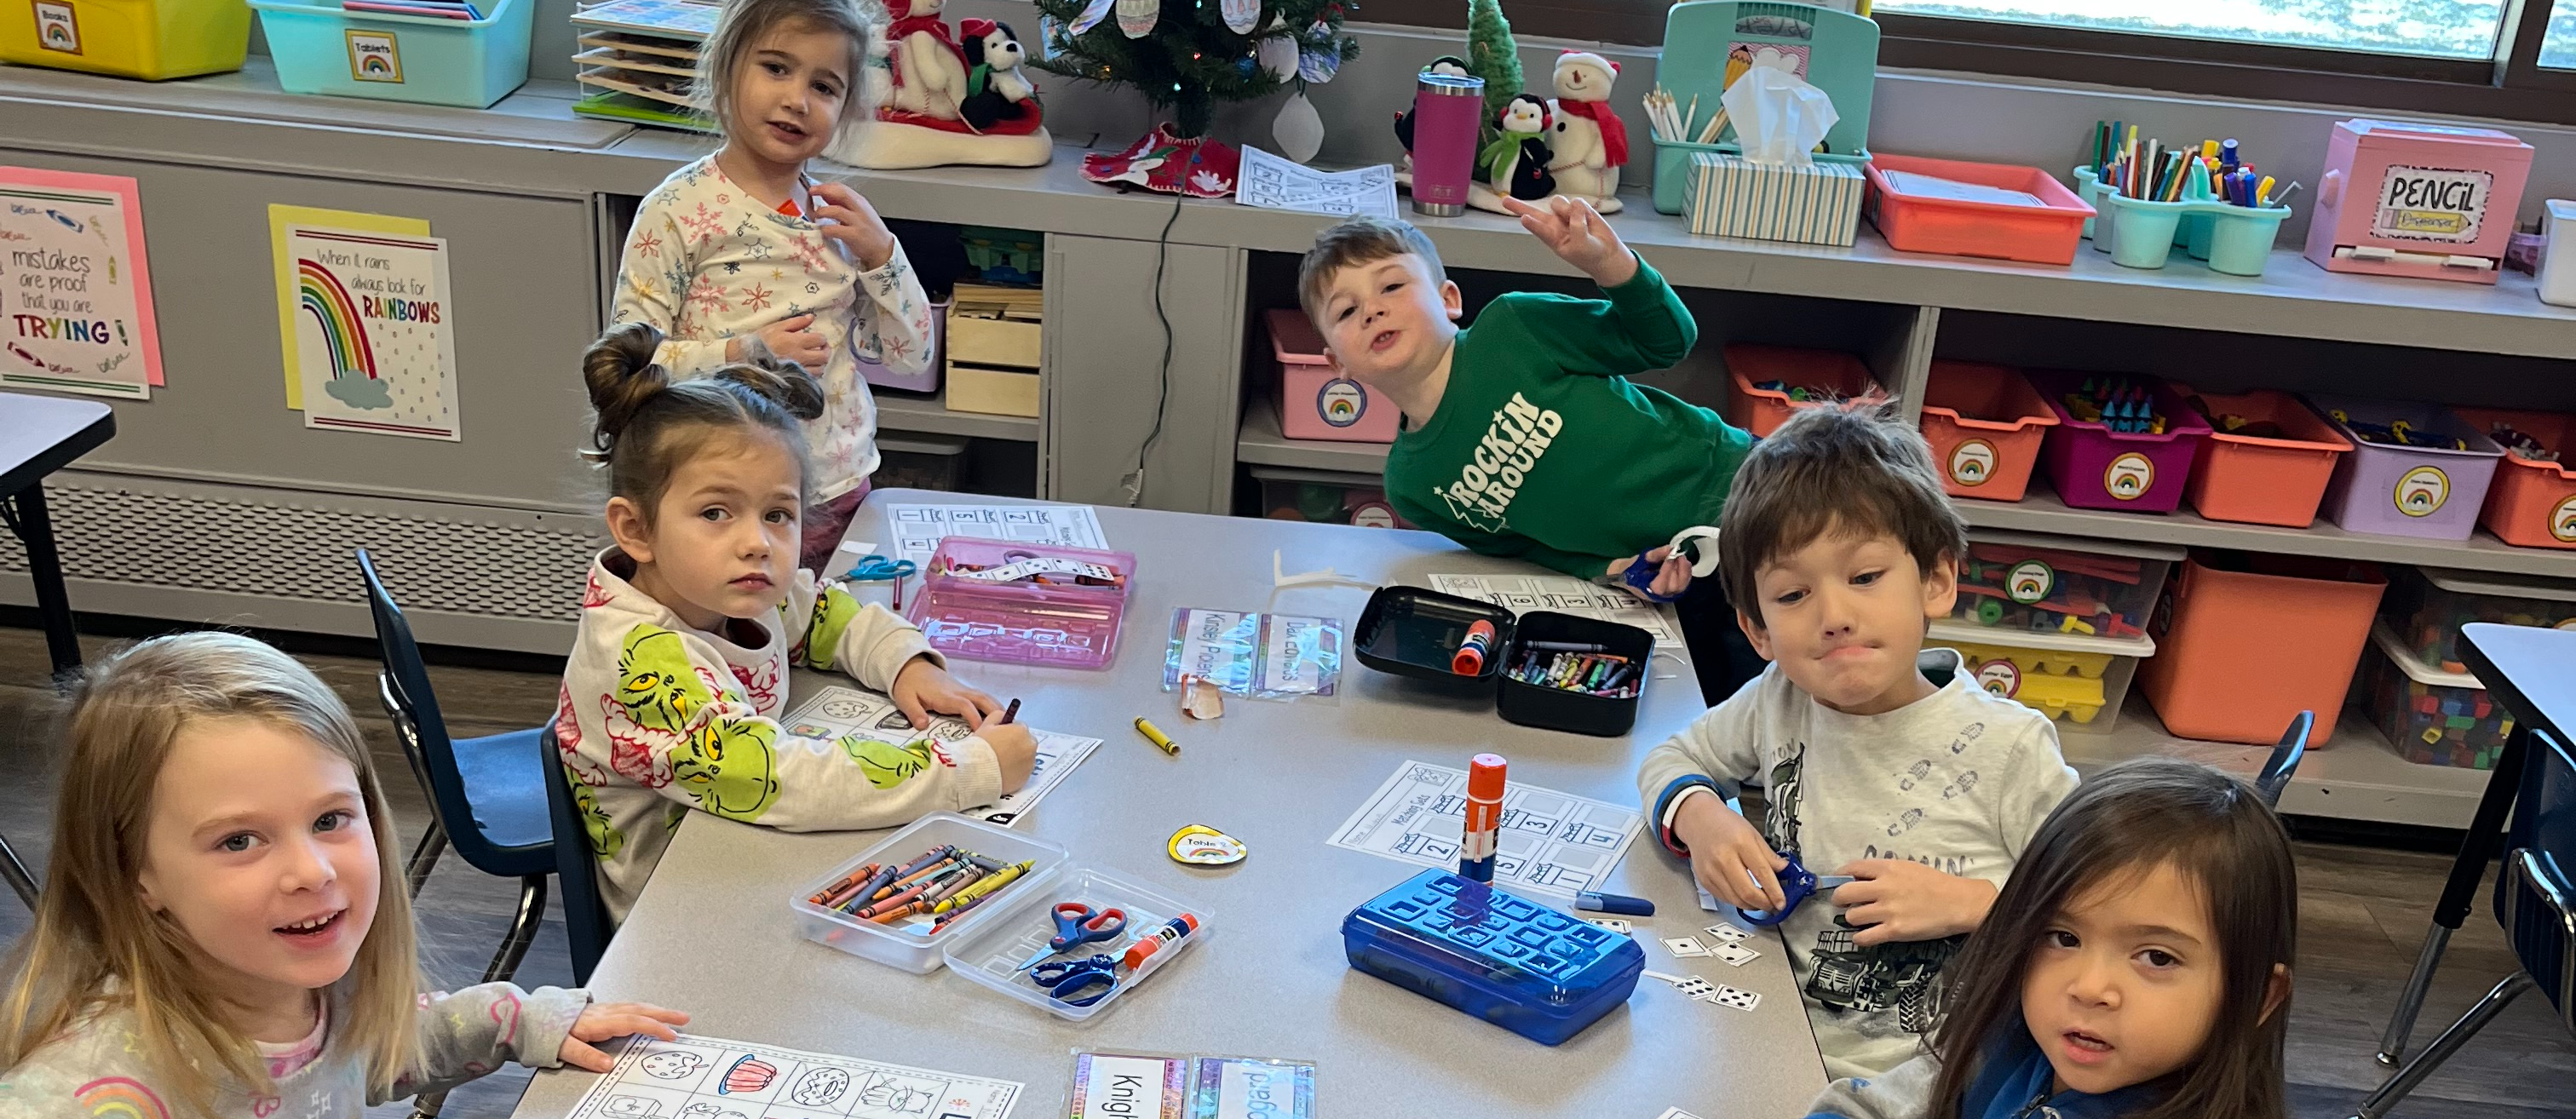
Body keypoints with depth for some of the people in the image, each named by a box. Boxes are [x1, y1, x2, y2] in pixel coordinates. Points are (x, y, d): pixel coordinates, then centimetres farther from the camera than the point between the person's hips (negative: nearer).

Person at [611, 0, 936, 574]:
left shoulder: (839, 213, 5)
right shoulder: (679, 211, -10)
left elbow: (911, 354, 6)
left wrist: (880, 252, -7)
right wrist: (740, 355, -23)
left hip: (841, 490, 5)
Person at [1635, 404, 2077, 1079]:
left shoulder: (2009, 749, -12)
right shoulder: (1779, 702, -1)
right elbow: (1671, 760, 16)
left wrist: (1971, 902, -19)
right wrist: (1699, 816, -5)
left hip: (1915, 1081, -3)